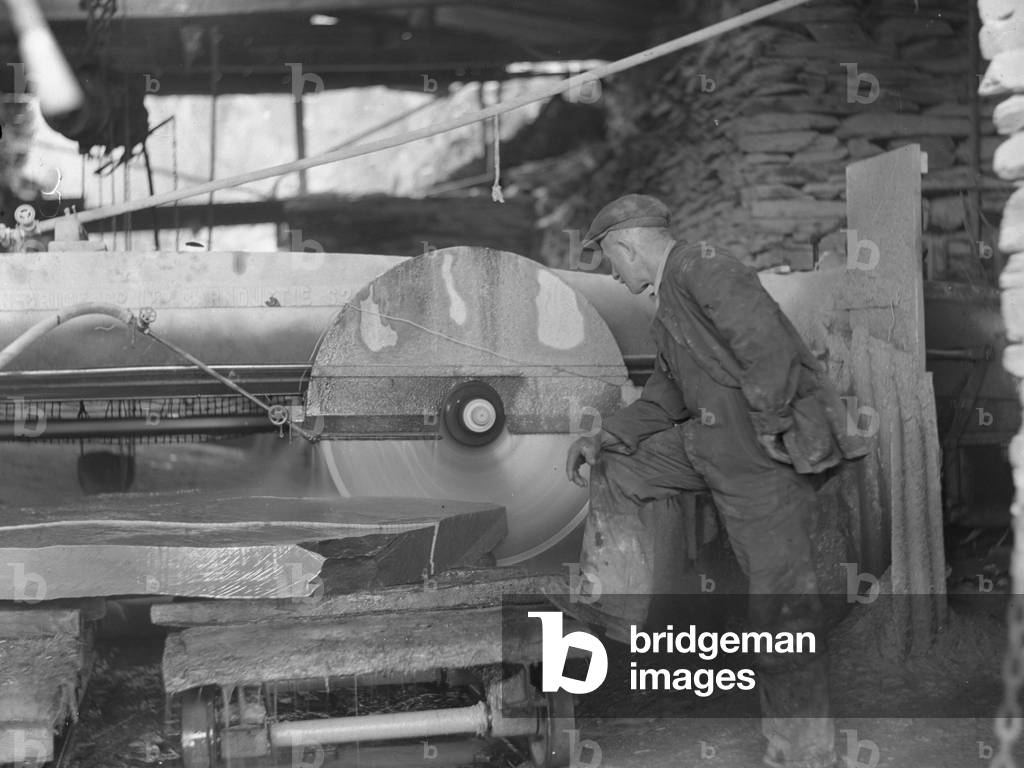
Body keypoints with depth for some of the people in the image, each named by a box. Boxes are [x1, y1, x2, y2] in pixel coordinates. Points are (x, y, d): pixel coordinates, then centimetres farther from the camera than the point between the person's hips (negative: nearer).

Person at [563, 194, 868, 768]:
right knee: (620, 470, 16)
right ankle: (619, 609, 21)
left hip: (767, 456, -10)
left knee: (781, 606, -3)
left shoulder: (701, 266, -15)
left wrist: (767, 430, -17)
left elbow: (771, 348, -26)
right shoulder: (671, 300, 17)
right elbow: (666, 396, 20)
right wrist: (604, 439, 12)